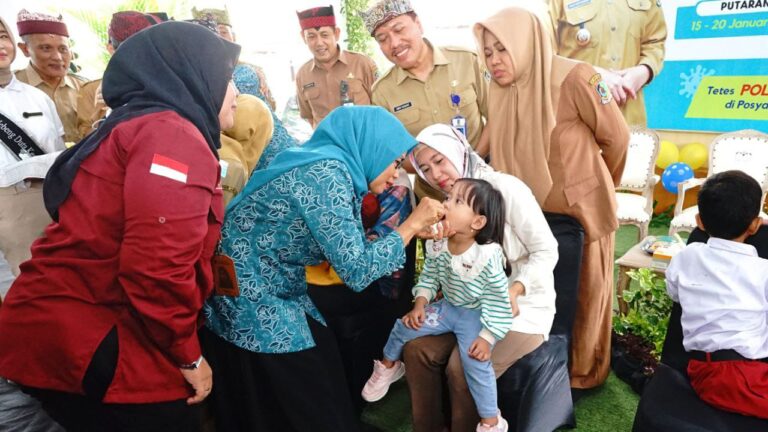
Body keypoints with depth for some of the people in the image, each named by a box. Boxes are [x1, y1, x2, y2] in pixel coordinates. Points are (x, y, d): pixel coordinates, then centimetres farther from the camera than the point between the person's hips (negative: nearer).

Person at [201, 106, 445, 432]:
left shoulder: (328, 168, 6)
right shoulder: (326, 172, -22)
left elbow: (347, 253, 9)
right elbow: (356, 271, -22)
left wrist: (416, 231, 8)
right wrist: (413, 224, -12)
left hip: (273, 299, 9)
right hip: (249, 307, -9)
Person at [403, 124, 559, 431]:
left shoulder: (506, 188, -15)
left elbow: (546, 250, -14)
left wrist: (513, 292, -29)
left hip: (523, 305, -6)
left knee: (463, 369, -23)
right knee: (417, 348, -11)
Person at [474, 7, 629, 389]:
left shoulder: (574, 78, -20)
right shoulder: (499, 92, -3)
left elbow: (616, 137, -8)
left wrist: (594, 185, 6)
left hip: (581, 208, -4)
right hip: (531, 210, 5)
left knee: (583, 294, 14)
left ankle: (582, 371, 38)